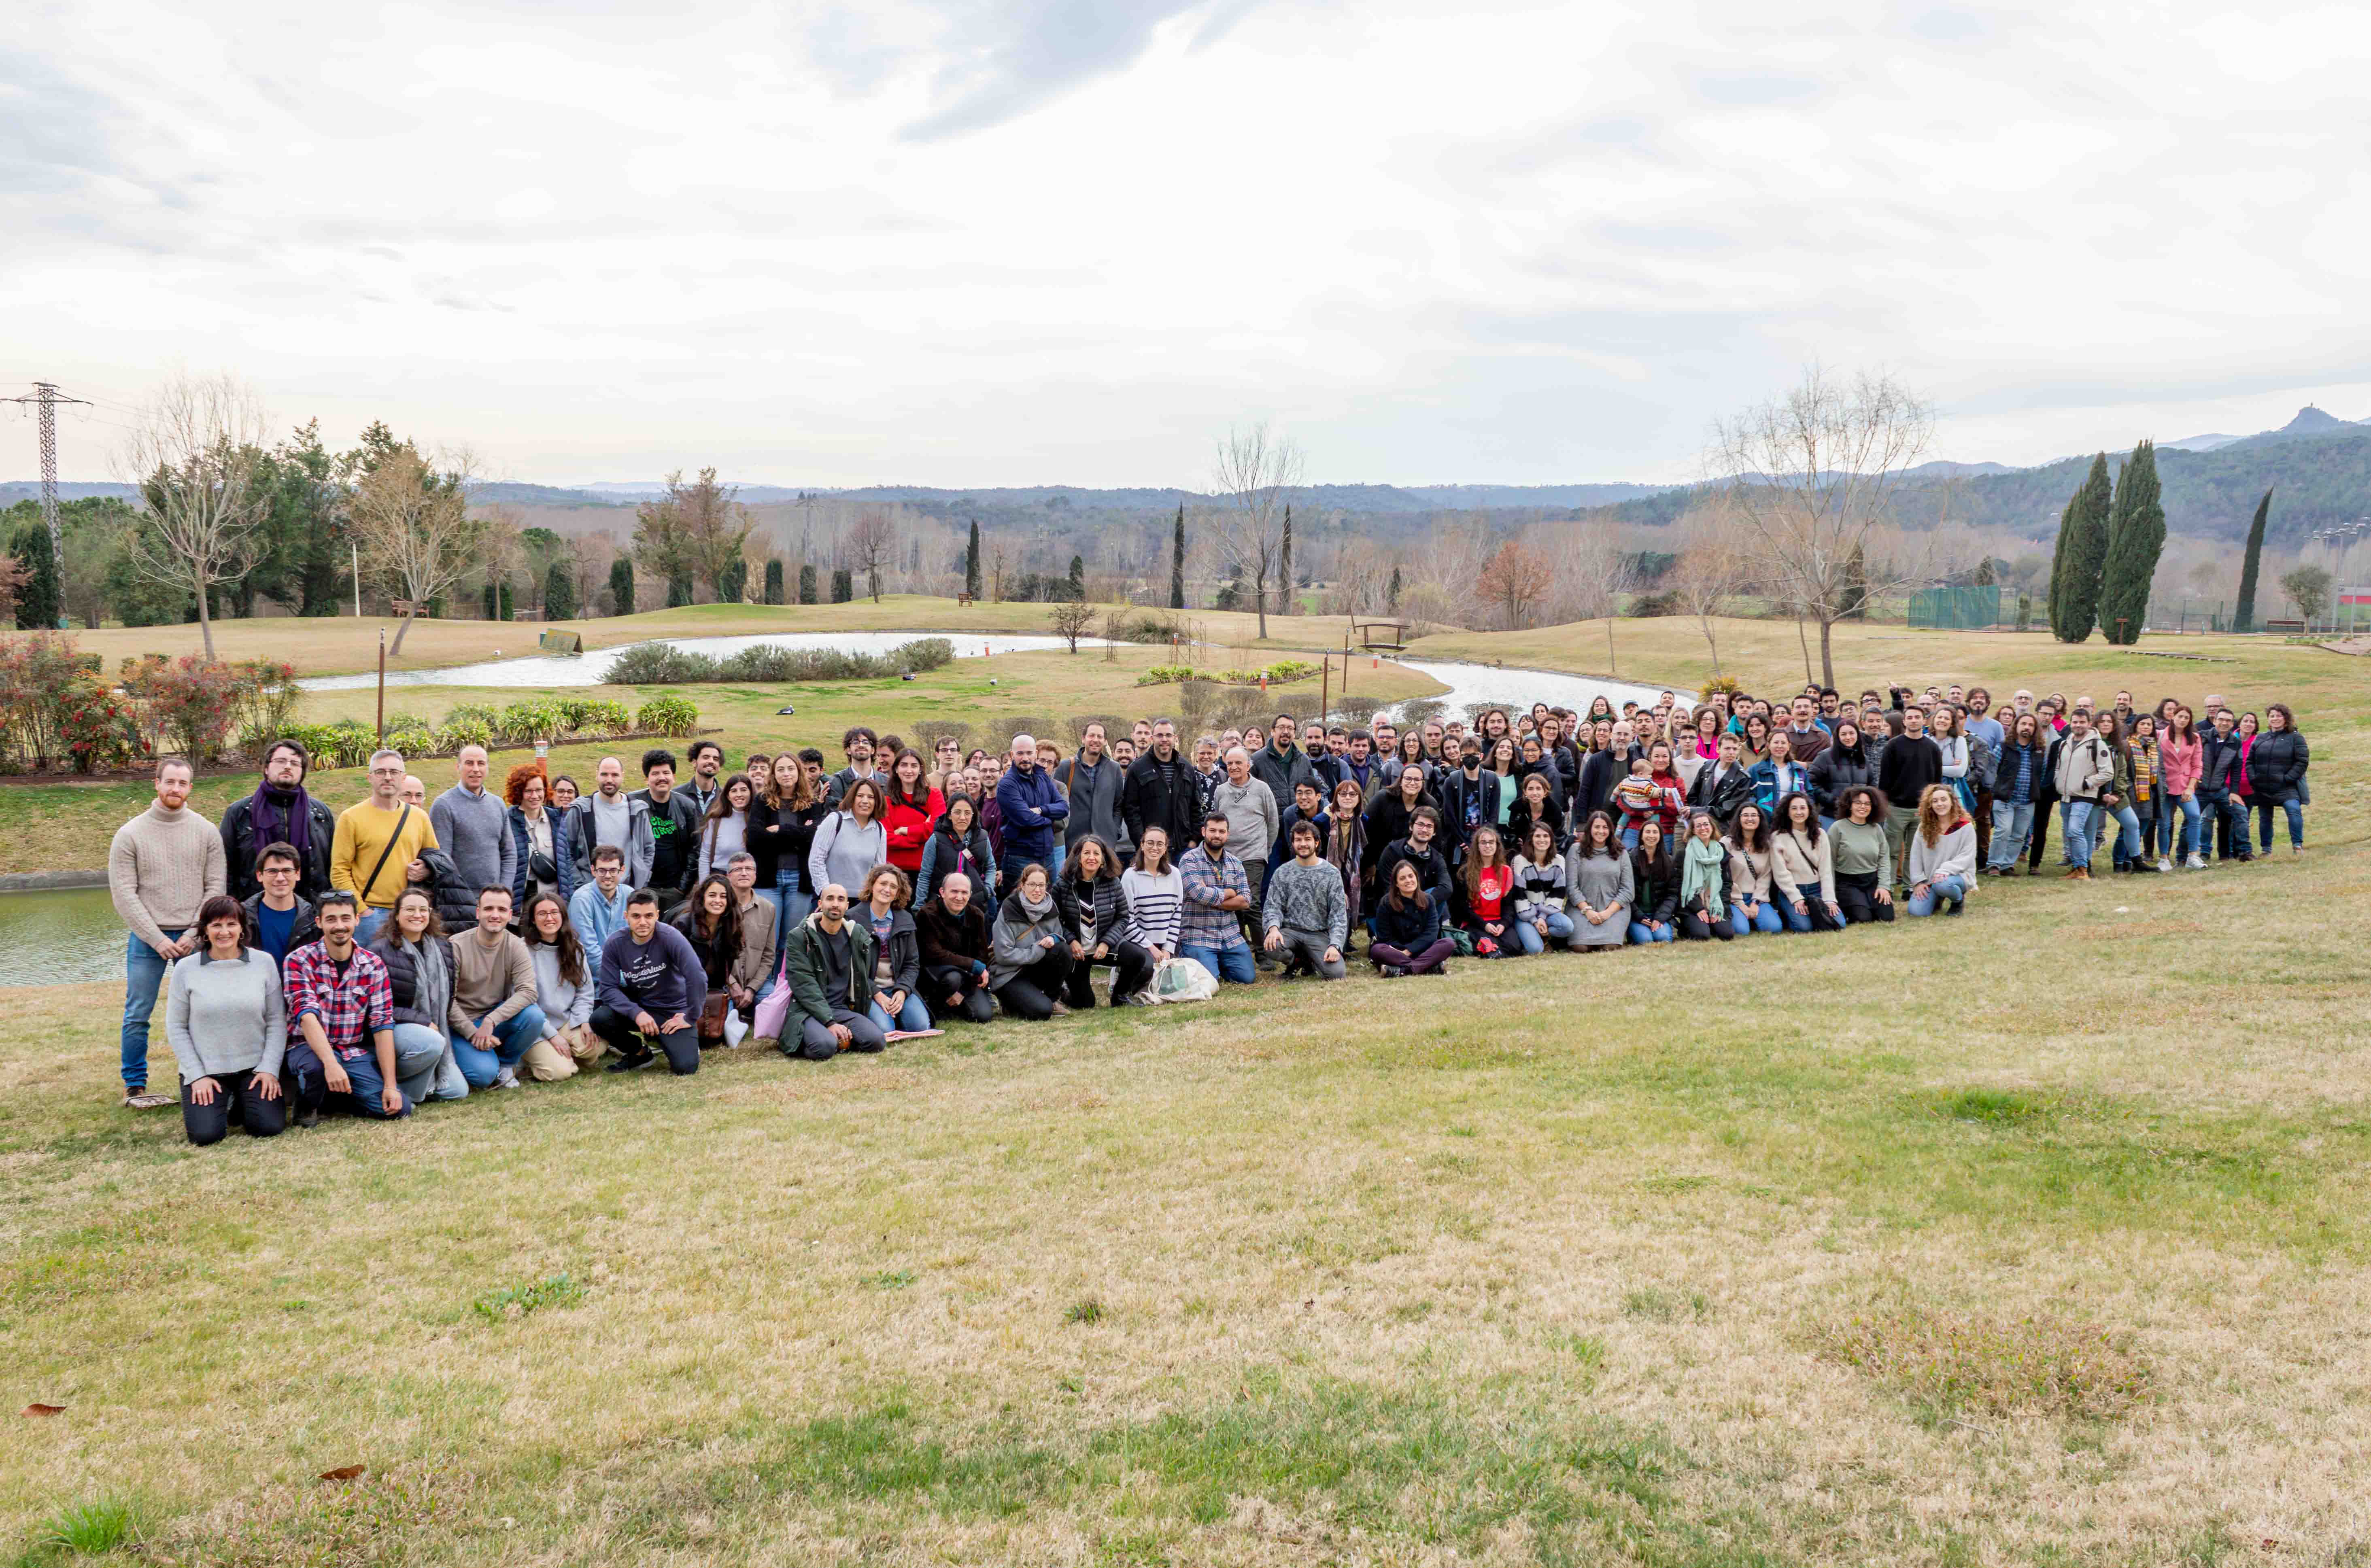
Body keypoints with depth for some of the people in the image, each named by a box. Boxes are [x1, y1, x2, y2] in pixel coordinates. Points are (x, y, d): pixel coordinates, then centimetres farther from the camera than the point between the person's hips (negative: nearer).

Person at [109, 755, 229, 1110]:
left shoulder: (206, 832, 4)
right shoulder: (130, 835, 1)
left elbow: (216, 887, 2)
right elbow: (123, 893, -3)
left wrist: (194, 934, -9)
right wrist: (157, 938, -10)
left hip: (194, 939, 1)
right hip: (147, 939, -1)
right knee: (138, 1015, 1)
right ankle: (135, 1087, 12)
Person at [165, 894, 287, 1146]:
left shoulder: (264, 962, 0)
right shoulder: (186, 968, -2)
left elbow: (277, 1021, 1)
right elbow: (176, 1028, 1)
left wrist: (270, 1069, -8)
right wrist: (197, 1076, -7)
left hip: (254, 1066, 1)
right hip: (205, 1068, 0)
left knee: (269, 1127, -17)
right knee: (205, 1135, -18)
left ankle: (241, 1104, 18)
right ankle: (218, 1104, 18)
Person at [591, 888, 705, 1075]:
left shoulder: (669, 937, -21)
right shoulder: (614, 944, -10)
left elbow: (697, 977, -27)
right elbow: (608, 988, -11)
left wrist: (691, 1018, -21)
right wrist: (637, 1013, -26)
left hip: (674, 1011, -3)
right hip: (639, 1007, 3)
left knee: (684, 1067, -22)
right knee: (599, 1019, -24)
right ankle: (639, 1053, 5)